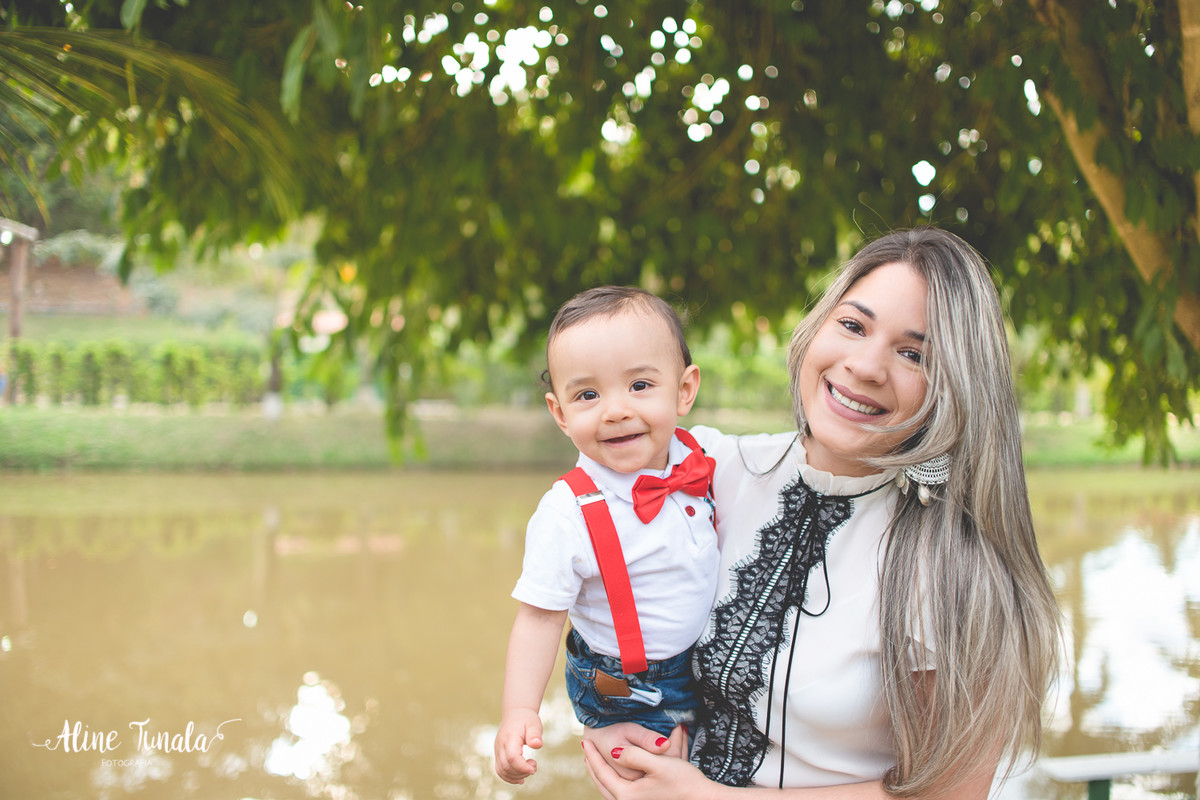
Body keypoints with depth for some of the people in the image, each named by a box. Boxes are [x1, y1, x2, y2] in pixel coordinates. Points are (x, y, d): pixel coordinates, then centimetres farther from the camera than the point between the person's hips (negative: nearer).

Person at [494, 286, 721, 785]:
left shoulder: (695, 460, -13)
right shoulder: (568, 515, -30)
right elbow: (540, 616, -24)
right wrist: (520, 711, -33)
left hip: (705, 662, 5)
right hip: (628, 695, -5)